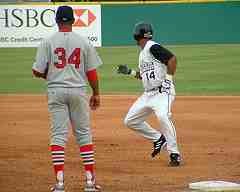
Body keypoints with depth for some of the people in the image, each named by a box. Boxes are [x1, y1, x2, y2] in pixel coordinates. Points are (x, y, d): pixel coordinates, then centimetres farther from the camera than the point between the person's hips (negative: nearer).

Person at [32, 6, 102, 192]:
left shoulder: (48, 42, -4)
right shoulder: (83, 42, 0)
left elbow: (37, 72, -4)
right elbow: (91, 71, 1)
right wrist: (96, 93, 13)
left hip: (56, 91, -1)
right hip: (78, 90, 1)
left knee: (58, 135, 1)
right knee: (84, 134, 9)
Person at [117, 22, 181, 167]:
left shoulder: (153, 47, -10)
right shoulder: (143, 53, 19)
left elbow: (172, 58, -19)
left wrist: (168, 78, -19)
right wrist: (130, 72, 18)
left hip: (162, 92, -10)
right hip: (148, 94, 10)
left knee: (163, 116, -33)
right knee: (130, 121, 9)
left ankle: (174, 154, -25)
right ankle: (158, 138, 19)